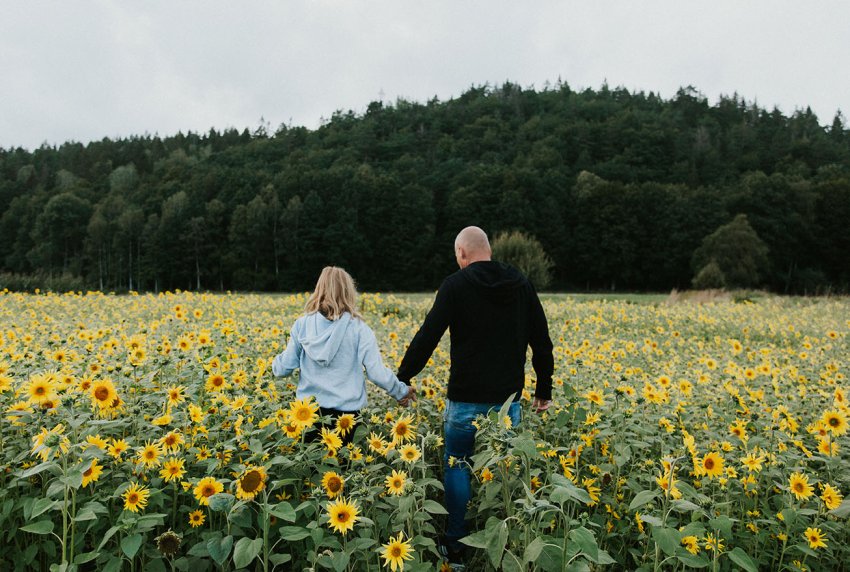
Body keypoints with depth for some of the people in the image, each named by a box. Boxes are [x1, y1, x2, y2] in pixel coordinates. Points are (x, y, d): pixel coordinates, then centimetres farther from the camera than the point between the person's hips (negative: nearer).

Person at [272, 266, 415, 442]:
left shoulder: (302, 324, -3)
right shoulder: (358, 328, -9)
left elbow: (283, 369, 2)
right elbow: (377, 373, -11)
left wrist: (276, 361, 25)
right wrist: (402, 391, 6)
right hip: (344, 411, -1)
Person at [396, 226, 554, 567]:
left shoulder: (456, 285, -7)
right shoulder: (521, 284, 5)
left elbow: (428, 336, -10)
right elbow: (541, 340, 7)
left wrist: (402, 378, 1)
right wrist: (544, 390, 15)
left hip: (467, 397, -4)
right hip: (508, 397, 4)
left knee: (457, 467, 10)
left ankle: (455, 545, 17)